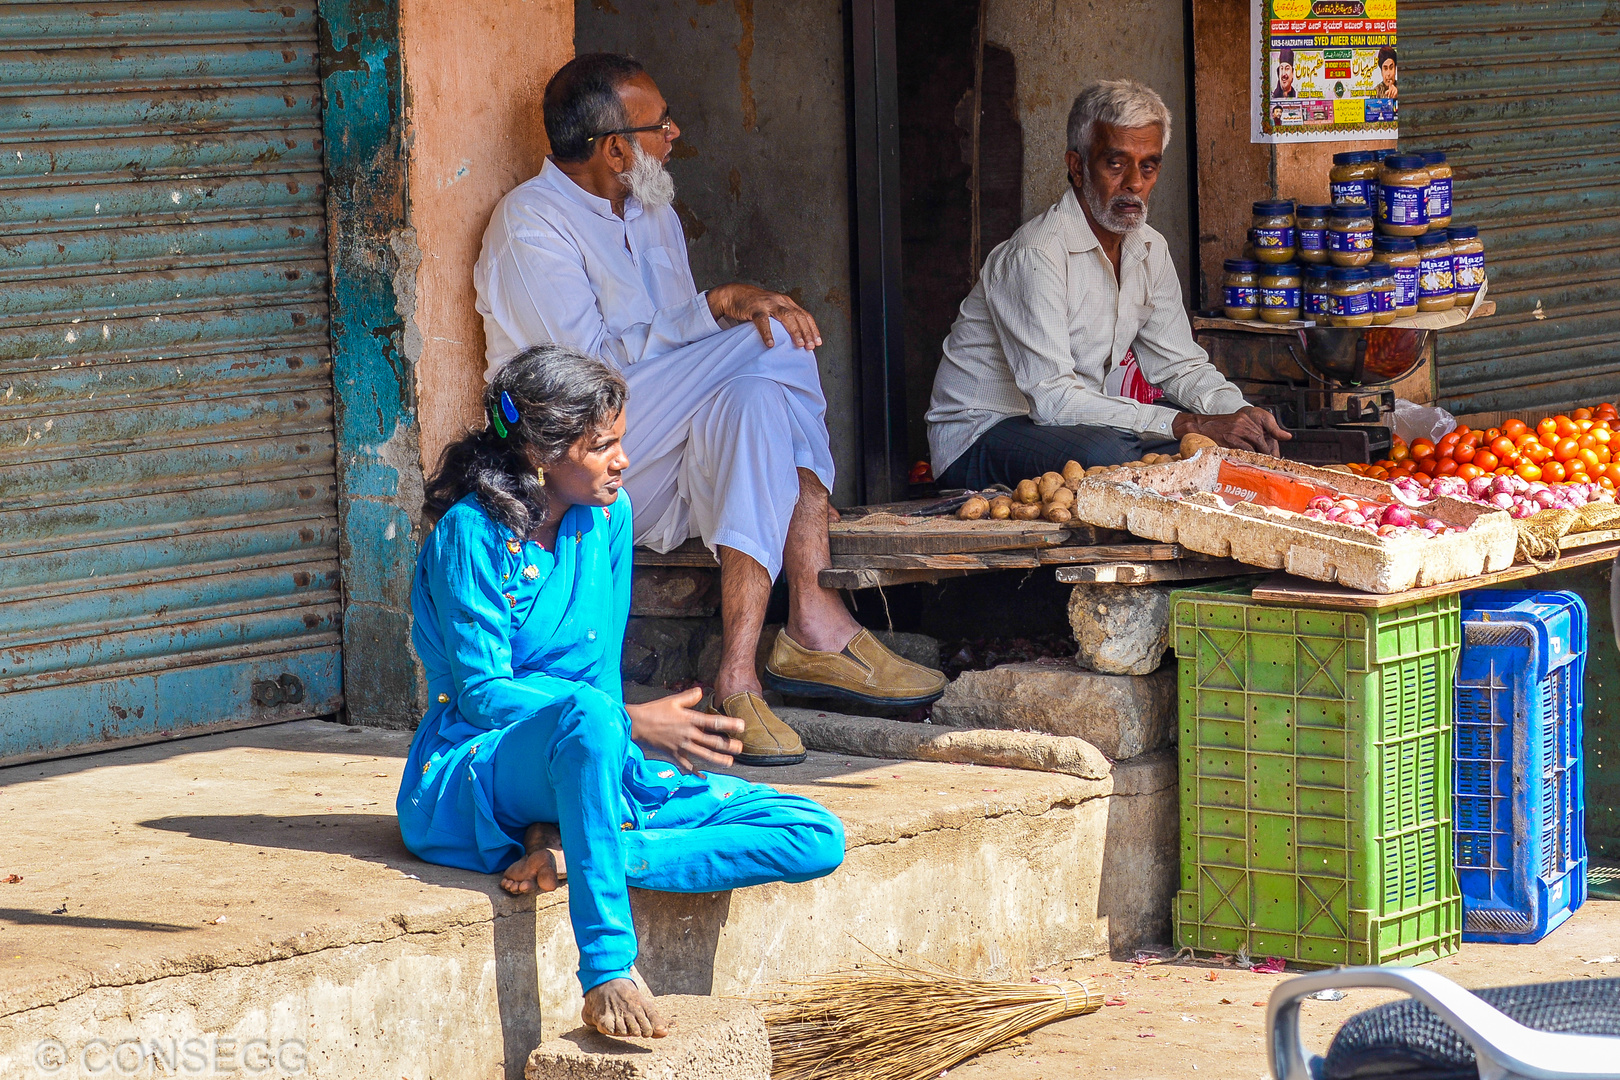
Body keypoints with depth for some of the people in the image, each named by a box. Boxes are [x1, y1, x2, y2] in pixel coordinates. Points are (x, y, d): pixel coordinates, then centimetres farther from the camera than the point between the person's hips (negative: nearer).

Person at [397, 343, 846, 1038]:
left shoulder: (609, 516, 6)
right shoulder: (473, 531, -13)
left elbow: (604, 664, 9)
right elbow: (484, 693, -16)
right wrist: (632, 724, -22)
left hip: (590, 770, 7)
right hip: (476, 770, -6)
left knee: (818, 838, -10)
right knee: (586, 713, -43)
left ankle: (573, 852, -24)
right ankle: (607, 972, -46)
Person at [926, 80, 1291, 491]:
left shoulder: (1149, 249, 6)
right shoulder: (1036, 255, -23)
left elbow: (1181, 365, 11)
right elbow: (1052, 398, -31)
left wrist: (1240, 412, -13)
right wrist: (1189, 424, -34)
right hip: (983, 437, -8)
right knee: (1107, 450, -36)